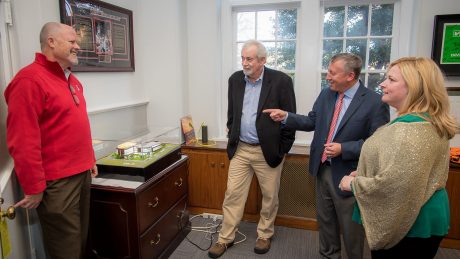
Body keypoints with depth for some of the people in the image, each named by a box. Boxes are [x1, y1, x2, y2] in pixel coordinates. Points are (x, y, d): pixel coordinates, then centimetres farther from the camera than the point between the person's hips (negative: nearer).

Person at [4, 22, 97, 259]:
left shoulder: (71, 80, 13)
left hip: (82, 173, 9)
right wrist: (34, 188, -17)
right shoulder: (30, 80, -16)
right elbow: (22, 141, -20)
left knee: (81, 238, 20)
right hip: (56, 181, -8)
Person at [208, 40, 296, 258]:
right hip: (240, 149, 4)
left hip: (269, 151, -3)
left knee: (270, 196, 12)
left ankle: (264, 235, 35)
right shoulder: (235, 79, 2)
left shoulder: (281, 81, -12)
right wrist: (232, 138, 13)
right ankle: (225, 238, 25)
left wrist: (282, 150, -6)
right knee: (232, 194, 9)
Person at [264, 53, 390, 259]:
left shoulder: (375, 102, -16)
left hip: (347, 174, -6)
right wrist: (285, 117, -3)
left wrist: (343, 149, -24)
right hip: (322, 169, 6)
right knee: (324, 219, 22)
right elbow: (312, 122, 10)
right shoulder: (325, 94, 2)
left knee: (350, 226, 13)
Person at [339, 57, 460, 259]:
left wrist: (353, 184, -14)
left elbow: (393, 184, -30)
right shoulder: (427, 120, 9)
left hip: (405, 223, -10)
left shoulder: (410, 128, -26)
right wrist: (363, 174, 7)